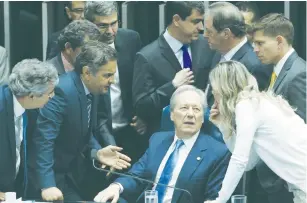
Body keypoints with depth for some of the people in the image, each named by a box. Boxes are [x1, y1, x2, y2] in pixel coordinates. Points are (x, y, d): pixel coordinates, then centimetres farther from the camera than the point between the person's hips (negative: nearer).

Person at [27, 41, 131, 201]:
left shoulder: (91, 89, 1)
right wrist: (47, 185, -35)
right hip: (50, 175, -8)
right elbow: (43, 140, -31)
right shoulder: (62, 91, -26)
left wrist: (96, 152, -8)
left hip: (72, 174, 8)